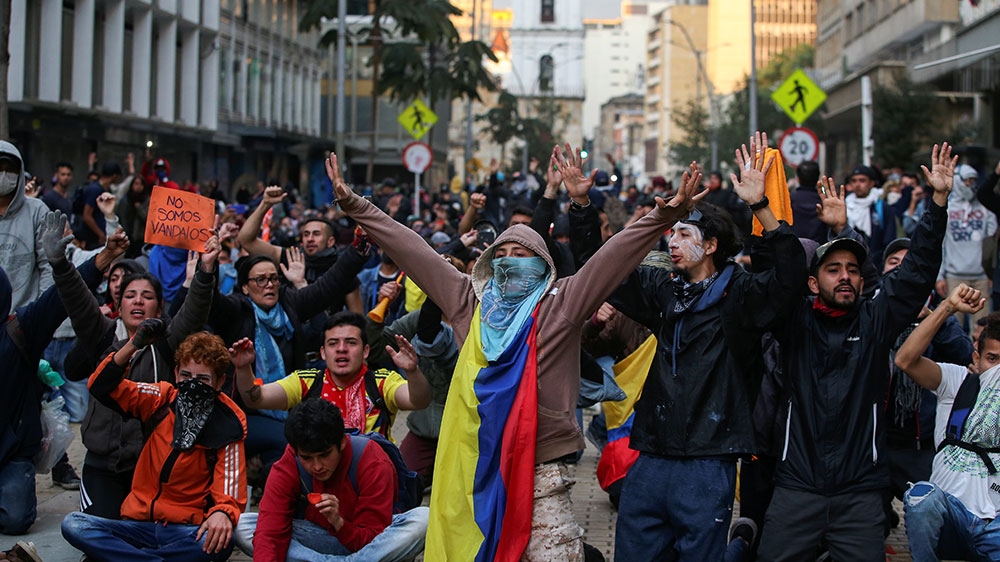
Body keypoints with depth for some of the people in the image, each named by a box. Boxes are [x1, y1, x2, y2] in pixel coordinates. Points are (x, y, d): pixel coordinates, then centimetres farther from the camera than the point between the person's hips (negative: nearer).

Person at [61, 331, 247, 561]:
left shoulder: (226, 424, -3)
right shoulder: (162, 399, 6)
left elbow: (229, 489, -10)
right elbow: (100, 386, -1)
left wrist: (223, 512, -34)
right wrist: (135, 344, -16)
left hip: (186, 531, -3)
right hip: (138, 523, 3)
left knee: (219, 542, -37)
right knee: (72, 524, -22)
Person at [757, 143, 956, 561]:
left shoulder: (875, 320, 8)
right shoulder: (796, 320, 5)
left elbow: (917, 271, 1)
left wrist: (939, 201, -8)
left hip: (860, 490, 1)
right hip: (797, 487, -1)